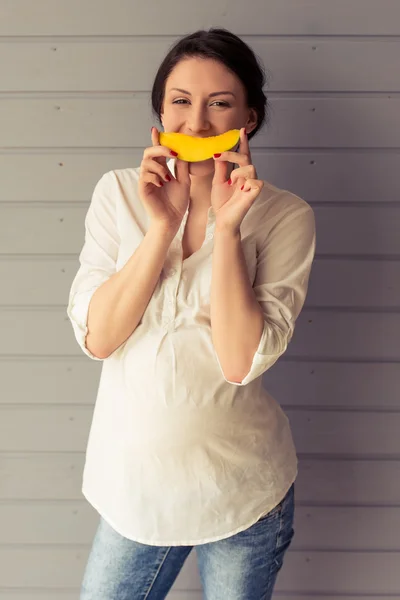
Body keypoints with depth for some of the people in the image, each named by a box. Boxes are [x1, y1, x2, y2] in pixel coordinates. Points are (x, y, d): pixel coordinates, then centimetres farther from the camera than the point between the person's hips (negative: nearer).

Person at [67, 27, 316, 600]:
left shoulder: (286, 216, -11)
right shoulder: (119, 193, -4)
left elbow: (242, 360, -18)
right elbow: (96, 337, -12)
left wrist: (226, 228, -24)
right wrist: (162, 226, -20)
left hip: (242, 492, -1)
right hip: (133, 481, 2)